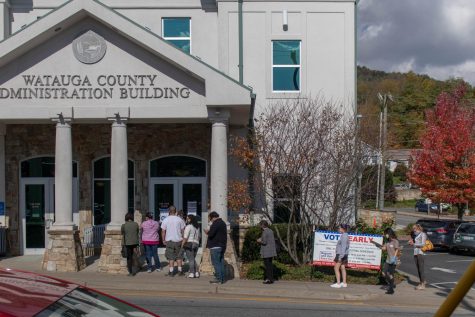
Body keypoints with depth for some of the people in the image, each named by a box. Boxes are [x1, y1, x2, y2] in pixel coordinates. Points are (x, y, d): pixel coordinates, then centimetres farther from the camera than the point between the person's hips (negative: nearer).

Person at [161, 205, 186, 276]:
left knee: (171, 257, 4)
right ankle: (180, 271, 10)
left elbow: (163, 231, -3)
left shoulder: (165, 220, -3)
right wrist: (183, 238, 13)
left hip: (169, 241, -1)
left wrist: (163, 240, 7)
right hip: (178, 240, 1)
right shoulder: (179, 219, -1)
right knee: (179, 256, 9)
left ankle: (171, 271, 3)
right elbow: (183, 230, 2)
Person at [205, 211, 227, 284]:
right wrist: (209, 232, 18)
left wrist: (207, 232, -1)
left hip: (215, 246, -10)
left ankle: (218, 279, -8)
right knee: (221, 262, 11)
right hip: (222, 246, 10)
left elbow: (211, 234, -21)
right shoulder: (223, 223, 17)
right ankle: (222, 278, 13)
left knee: (216, 263, -6)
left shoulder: (215, 223, -14)